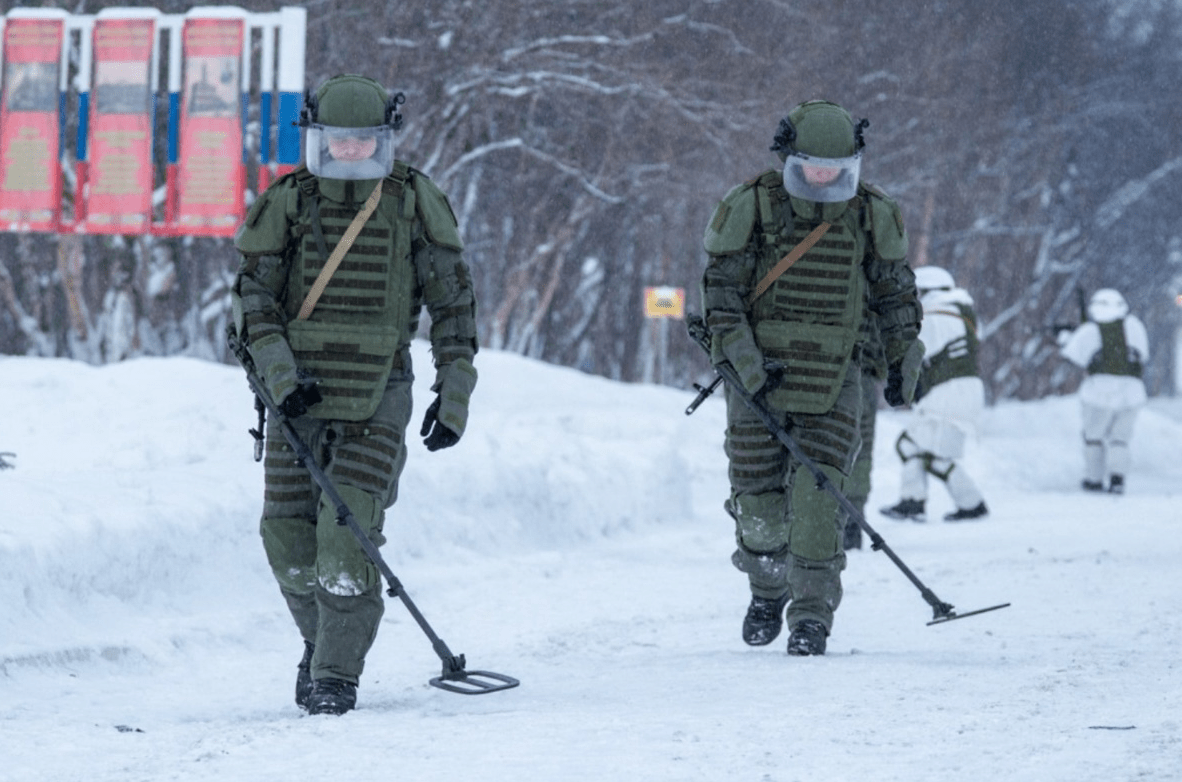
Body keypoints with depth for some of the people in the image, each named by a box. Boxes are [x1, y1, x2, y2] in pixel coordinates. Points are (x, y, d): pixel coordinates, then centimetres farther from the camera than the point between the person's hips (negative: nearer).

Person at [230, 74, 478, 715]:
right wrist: (280, 373, -12)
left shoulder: (415, 203, 1)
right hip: (298, 389, 2)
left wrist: (454, 395, 1)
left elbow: (453, 300, 6)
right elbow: (254, 295, 2)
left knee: (350, 531, -13)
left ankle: (337, 674, -5)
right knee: (288, 533, 0)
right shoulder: (286, 204, 2)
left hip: (377, 392, -2)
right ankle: (321, 638, 26)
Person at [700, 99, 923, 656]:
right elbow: (721, 286, -4)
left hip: (833, 375, 0)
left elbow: (895, 290, 14)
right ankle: (768, 588, 30)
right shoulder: (753, 206, -5)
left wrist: (902, 360, 15)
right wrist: (742, 356, -13)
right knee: (758, 495, 3)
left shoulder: (871, 215, 1)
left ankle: (812, 613, -8)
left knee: (817, 493, -12)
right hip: (759, 371, 0)